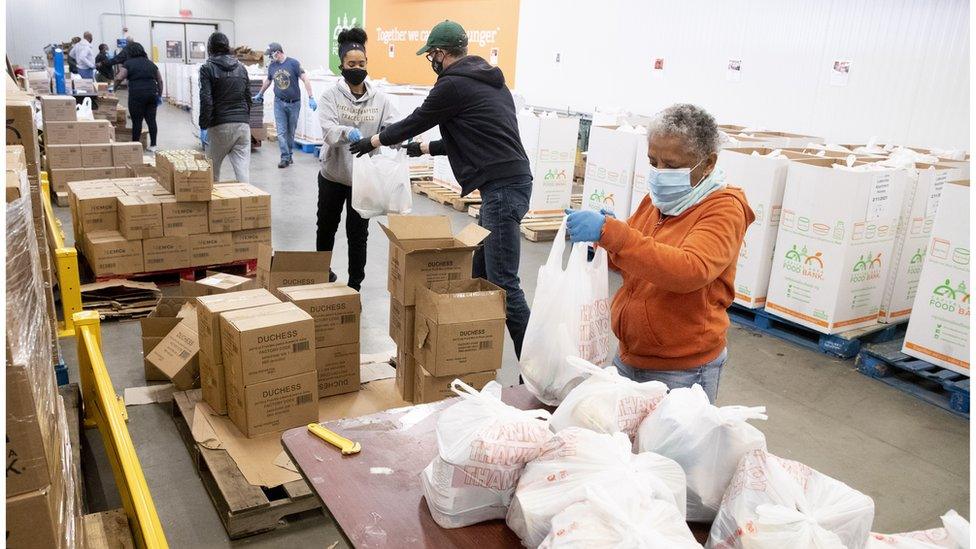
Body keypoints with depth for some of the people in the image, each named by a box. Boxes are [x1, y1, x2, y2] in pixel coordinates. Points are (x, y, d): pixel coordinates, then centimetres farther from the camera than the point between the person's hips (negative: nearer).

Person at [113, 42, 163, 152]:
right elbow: (160, 81, 15)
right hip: (152, 94, 4)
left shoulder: (128, 63, 1)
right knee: (151, 120, 5)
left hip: (137, 95, -4)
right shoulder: (151, 63, 15)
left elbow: (119, 78, -9)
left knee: (137, 121, 0)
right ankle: (153, 145, 6)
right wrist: (160, 95, 21)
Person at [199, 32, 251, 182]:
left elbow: (206, 100, -9)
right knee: (242, 167, -3)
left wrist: (204, 124, -2)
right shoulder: (241, 68, 12)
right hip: (243, 124, 4)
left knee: (213, 168, 13)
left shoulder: (207, 68, -2)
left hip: (220, 126, -3)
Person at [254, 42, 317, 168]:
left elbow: (305, 79, -12)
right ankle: (285, 157, -5)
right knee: (281, 132, -6)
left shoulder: (293, 63, -10)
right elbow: (268, 81, 22)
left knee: (291, 132, 8)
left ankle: (289, 155, 21)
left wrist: (311, 98, -19)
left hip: (294, 103, -3)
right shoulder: (272, 66, 4)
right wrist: (260, 94, 34)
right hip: (279, 102, 3)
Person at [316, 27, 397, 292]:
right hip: (333, 174, 0)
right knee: (326, 227, 18)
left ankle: (355, 286, 17)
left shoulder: (379, 98, -1)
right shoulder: (330, 95, -6)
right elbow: (328, 129, -20)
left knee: (358, 234, 5)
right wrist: (347, 132, -42)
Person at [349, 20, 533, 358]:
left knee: (503, 282, -8)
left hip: (502, 187, -10)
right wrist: (425, 148, 36)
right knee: (479, 271, 15)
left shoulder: (454, 84, -7)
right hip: (510, 182, 10)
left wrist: (372, 141, 20)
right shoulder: (488, 80, 20)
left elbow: (416, 121, 4)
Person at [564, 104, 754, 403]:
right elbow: (624, 261, 17)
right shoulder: (656, 200, 8)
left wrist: (609, 231, -35)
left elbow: (690, 271, -31)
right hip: (628, 356, 7)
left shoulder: (724, 209, -13)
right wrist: (597, 240, -6)